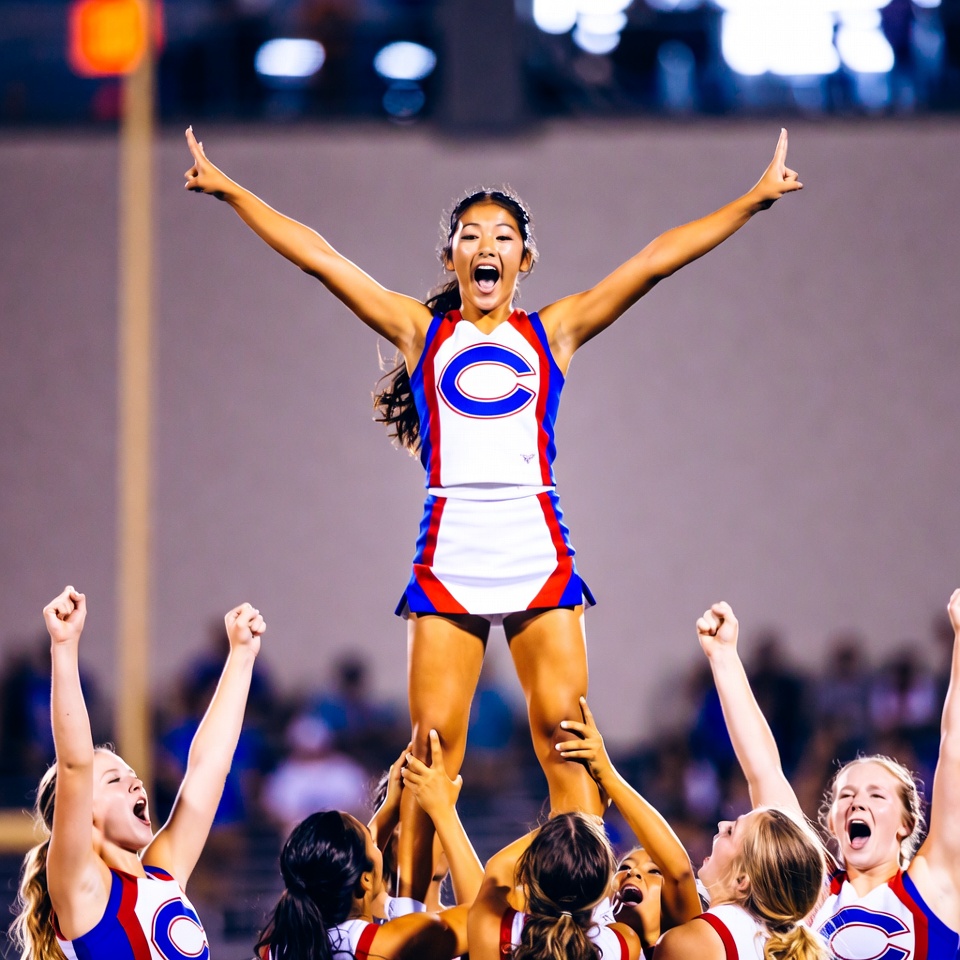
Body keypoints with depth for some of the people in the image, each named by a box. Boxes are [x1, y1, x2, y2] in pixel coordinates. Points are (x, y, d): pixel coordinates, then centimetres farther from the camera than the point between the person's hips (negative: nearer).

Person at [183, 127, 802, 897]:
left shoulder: (553, 332, 13)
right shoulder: (420, 332, 13)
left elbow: (655, 261, 9)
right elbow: (318, 257, 11)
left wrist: (754, 200, 7)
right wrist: (229, 190, 8)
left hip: (539, 551, 0)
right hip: (449, 552, 0)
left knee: (567, 739, -7)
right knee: (433, 744, -3)